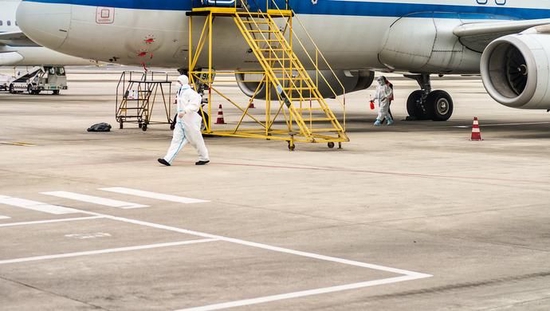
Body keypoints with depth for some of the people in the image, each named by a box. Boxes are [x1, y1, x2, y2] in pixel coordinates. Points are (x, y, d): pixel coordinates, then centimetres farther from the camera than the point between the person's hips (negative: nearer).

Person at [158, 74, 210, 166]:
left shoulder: (189, 93, -16)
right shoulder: (180, 92, 13)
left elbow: (194, 104, -27)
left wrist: (184, 111, -35)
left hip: (190, 121, -8)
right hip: (181, 120, 8)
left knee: (196, 140, 4)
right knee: (176, 139, 0)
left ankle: (204, 158, 21)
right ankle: (168, 159, -8)